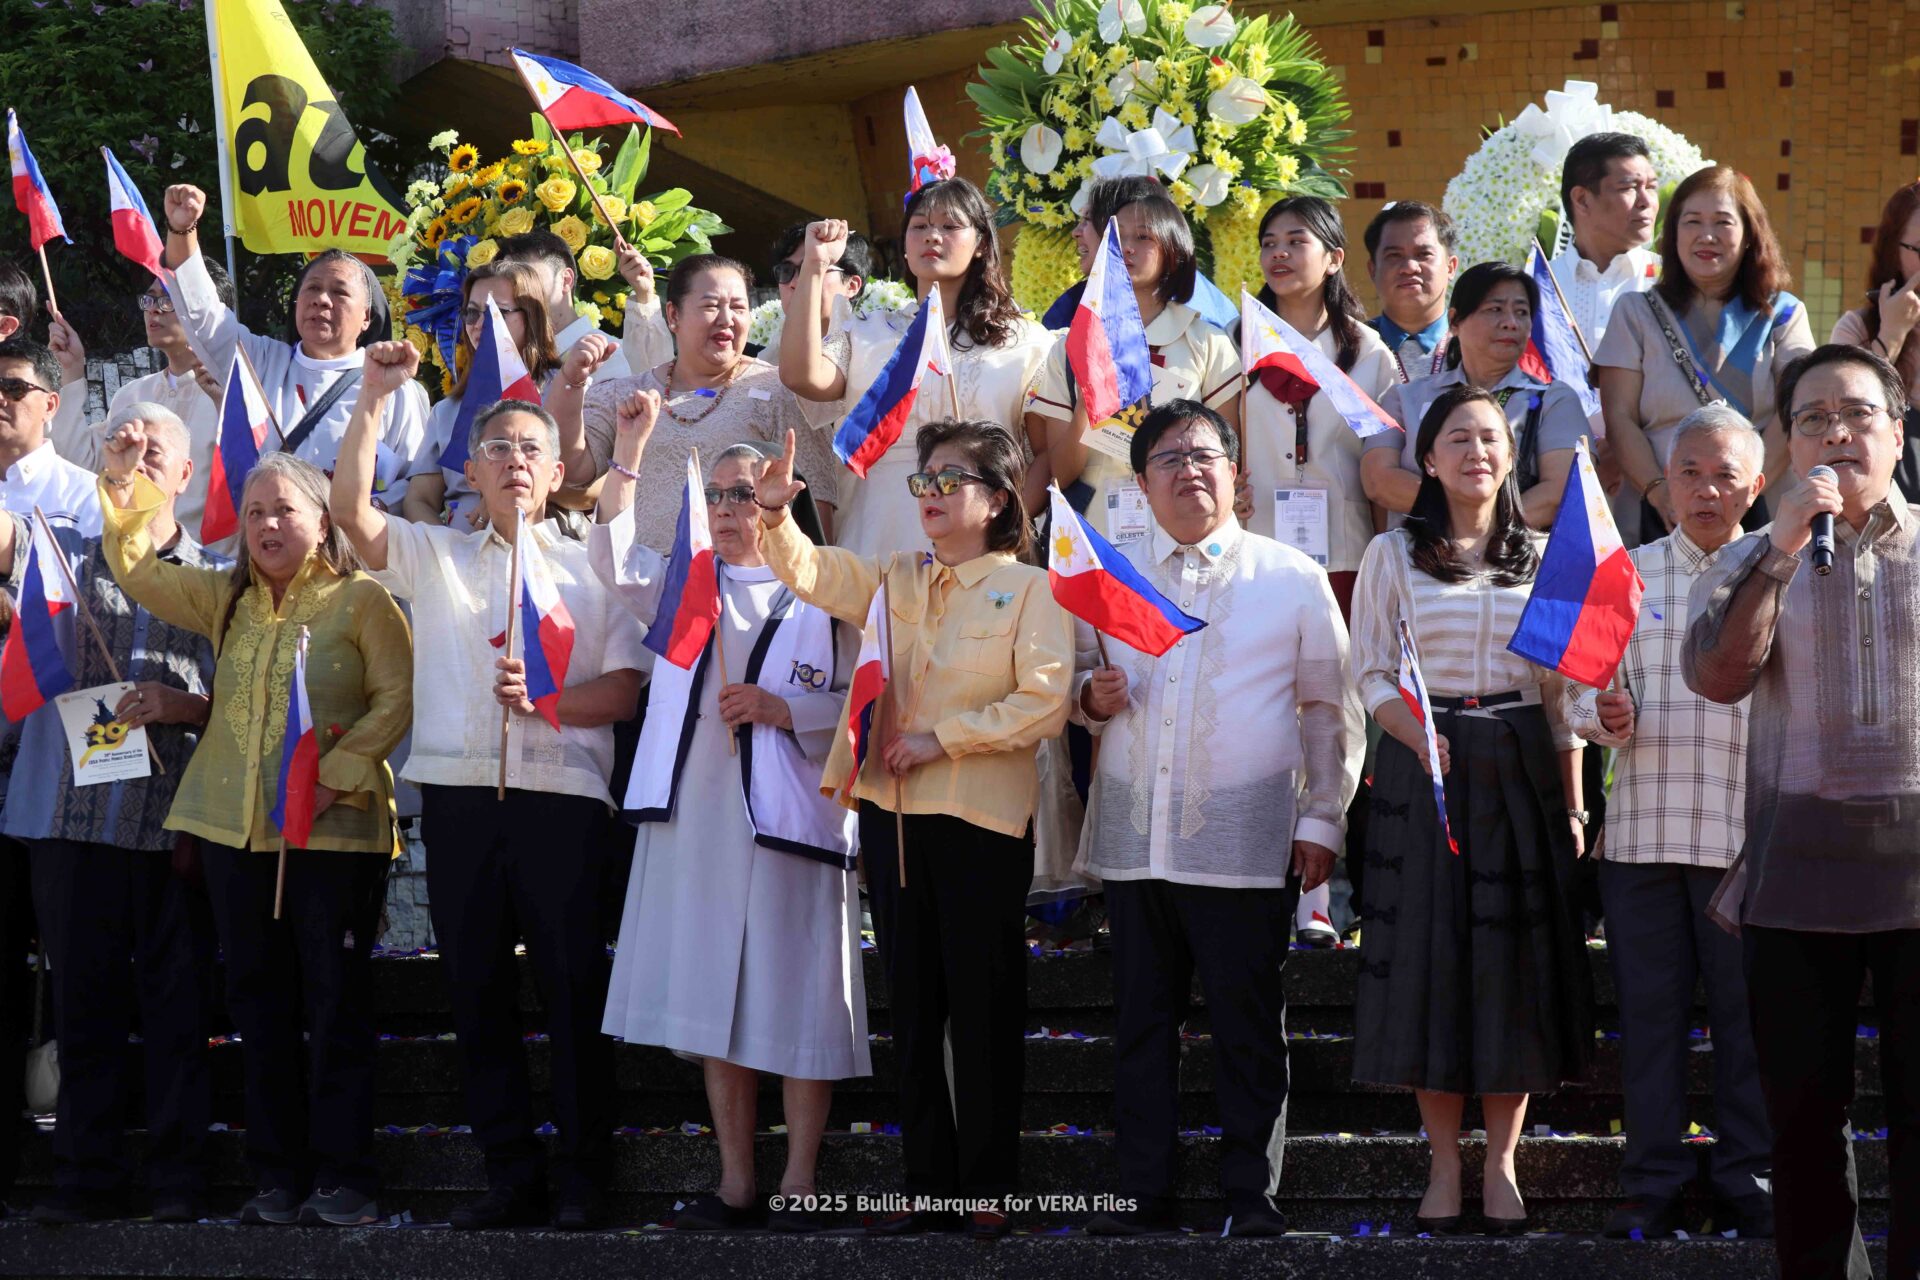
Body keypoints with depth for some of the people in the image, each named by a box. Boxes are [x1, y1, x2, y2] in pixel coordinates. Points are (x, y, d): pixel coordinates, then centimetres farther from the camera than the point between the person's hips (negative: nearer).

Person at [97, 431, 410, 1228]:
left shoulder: (362, 601, -2)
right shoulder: (227, 599, 14)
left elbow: (397, 698, -8)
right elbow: (137, 571, 14)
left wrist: (339, 773, -17)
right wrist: (123, 484, 1)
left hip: (334, 833, -6)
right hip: (235, 830, 6)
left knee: (337, 1003, -2)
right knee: (260, 1005, 8)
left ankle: (342, 1176, 2)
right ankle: (278, 1174, 14)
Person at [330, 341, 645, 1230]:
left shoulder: (590, 568, 12)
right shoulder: (432, 557, 15)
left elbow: (626, 690, 4)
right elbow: (351, 510, -2)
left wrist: (547, 700, -13)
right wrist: (374, 399, -8)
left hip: (561, 797, -2)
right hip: (458, 796, 2)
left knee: (574, 988, -5)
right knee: (477, 990, 3)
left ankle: (583, 1178, 1)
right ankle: (510, 1174, 9)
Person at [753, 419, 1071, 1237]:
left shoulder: (1028, 589, -3)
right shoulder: (893, 581, 14)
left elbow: (1044, 703, -11)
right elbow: (813, 573, 4)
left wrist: (943, 738, -15)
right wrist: (776, 517, -17)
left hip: (982, 818, -5)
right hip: (892, 811, 5)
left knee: (985, 1007, 0)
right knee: (912, 1007, 9)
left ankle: (988, 1188, 8)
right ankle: (928, 1183, 15)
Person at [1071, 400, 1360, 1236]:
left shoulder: (1292, 578, 5)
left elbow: (1331, 711, 7)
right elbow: (1075, 681, 22)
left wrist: (1323, 821, 0)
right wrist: (1092, 698, -2)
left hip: (1246, 843, -3)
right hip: (1133, 836, 3)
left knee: (1249, 1024, 0)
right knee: (1142, 1019, 6)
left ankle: (1251, 1194, 6)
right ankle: (1142, 1192, 11)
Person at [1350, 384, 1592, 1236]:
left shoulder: (1542, 559, 10)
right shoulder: (1394, 556, 4)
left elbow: (1562, 693, 9)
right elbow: (1372, 676, 1)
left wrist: (1573, 807, 5)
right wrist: (1421, 738, -18)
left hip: (1521, 770, 2)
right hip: (1424, 766, -2)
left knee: (1516, 957, 0)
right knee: (1429, 954, -2)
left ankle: (1501, 1165, 7)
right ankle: (1444, 1167, 5)